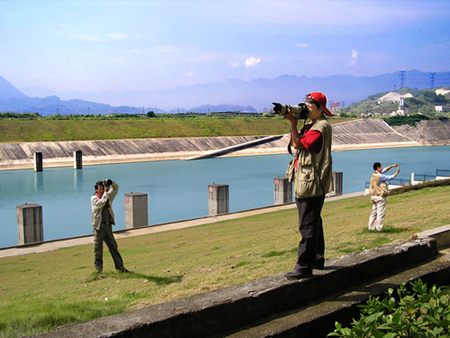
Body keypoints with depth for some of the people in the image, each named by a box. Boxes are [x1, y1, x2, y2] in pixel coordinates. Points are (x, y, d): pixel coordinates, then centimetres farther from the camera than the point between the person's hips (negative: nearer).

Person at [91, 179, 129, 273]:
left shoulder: (108, 196, 14)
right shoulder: (94, 198, -1)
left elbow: (116, 188, 19)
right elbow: (101, 203, -19)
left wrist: (110, 182, 0)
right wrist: (105, 192, -12)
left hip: (108, 226, 5)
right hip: (99, 226, -5)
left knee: (114, 247, 8)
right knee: (98, 248, 0)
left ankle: (120, 267, 13)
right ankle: (98, 269, 9)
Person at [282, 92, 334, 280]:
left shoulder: (321, 127, -14)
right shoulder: (311, 125, 17)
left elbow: (298, 144, -21)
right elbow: (294, 143, 15)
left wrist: (293, 123, -15)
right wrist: (292, 122, 5)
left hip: (312, 183, -11)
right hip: (305, 182, 11)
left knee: (308, 225, -9)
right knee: (313, 222, 18)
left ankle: (304, 266, -7)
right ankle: (317, 259, 29)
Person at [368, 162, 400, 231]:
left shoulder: (374, 175, 9)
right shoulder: (380, 176, -16)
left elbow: (384, 170, 20)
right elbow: (390, 177, -5)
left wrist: (392, 166, 19)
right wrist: (396, 173, 11)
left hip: (373, 196, 8)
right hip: (380, 197, -8)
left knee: (374, 212, 12)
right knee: (380, 213, -2)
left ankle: (371, 227, 13)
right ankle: (379, 227, 1)